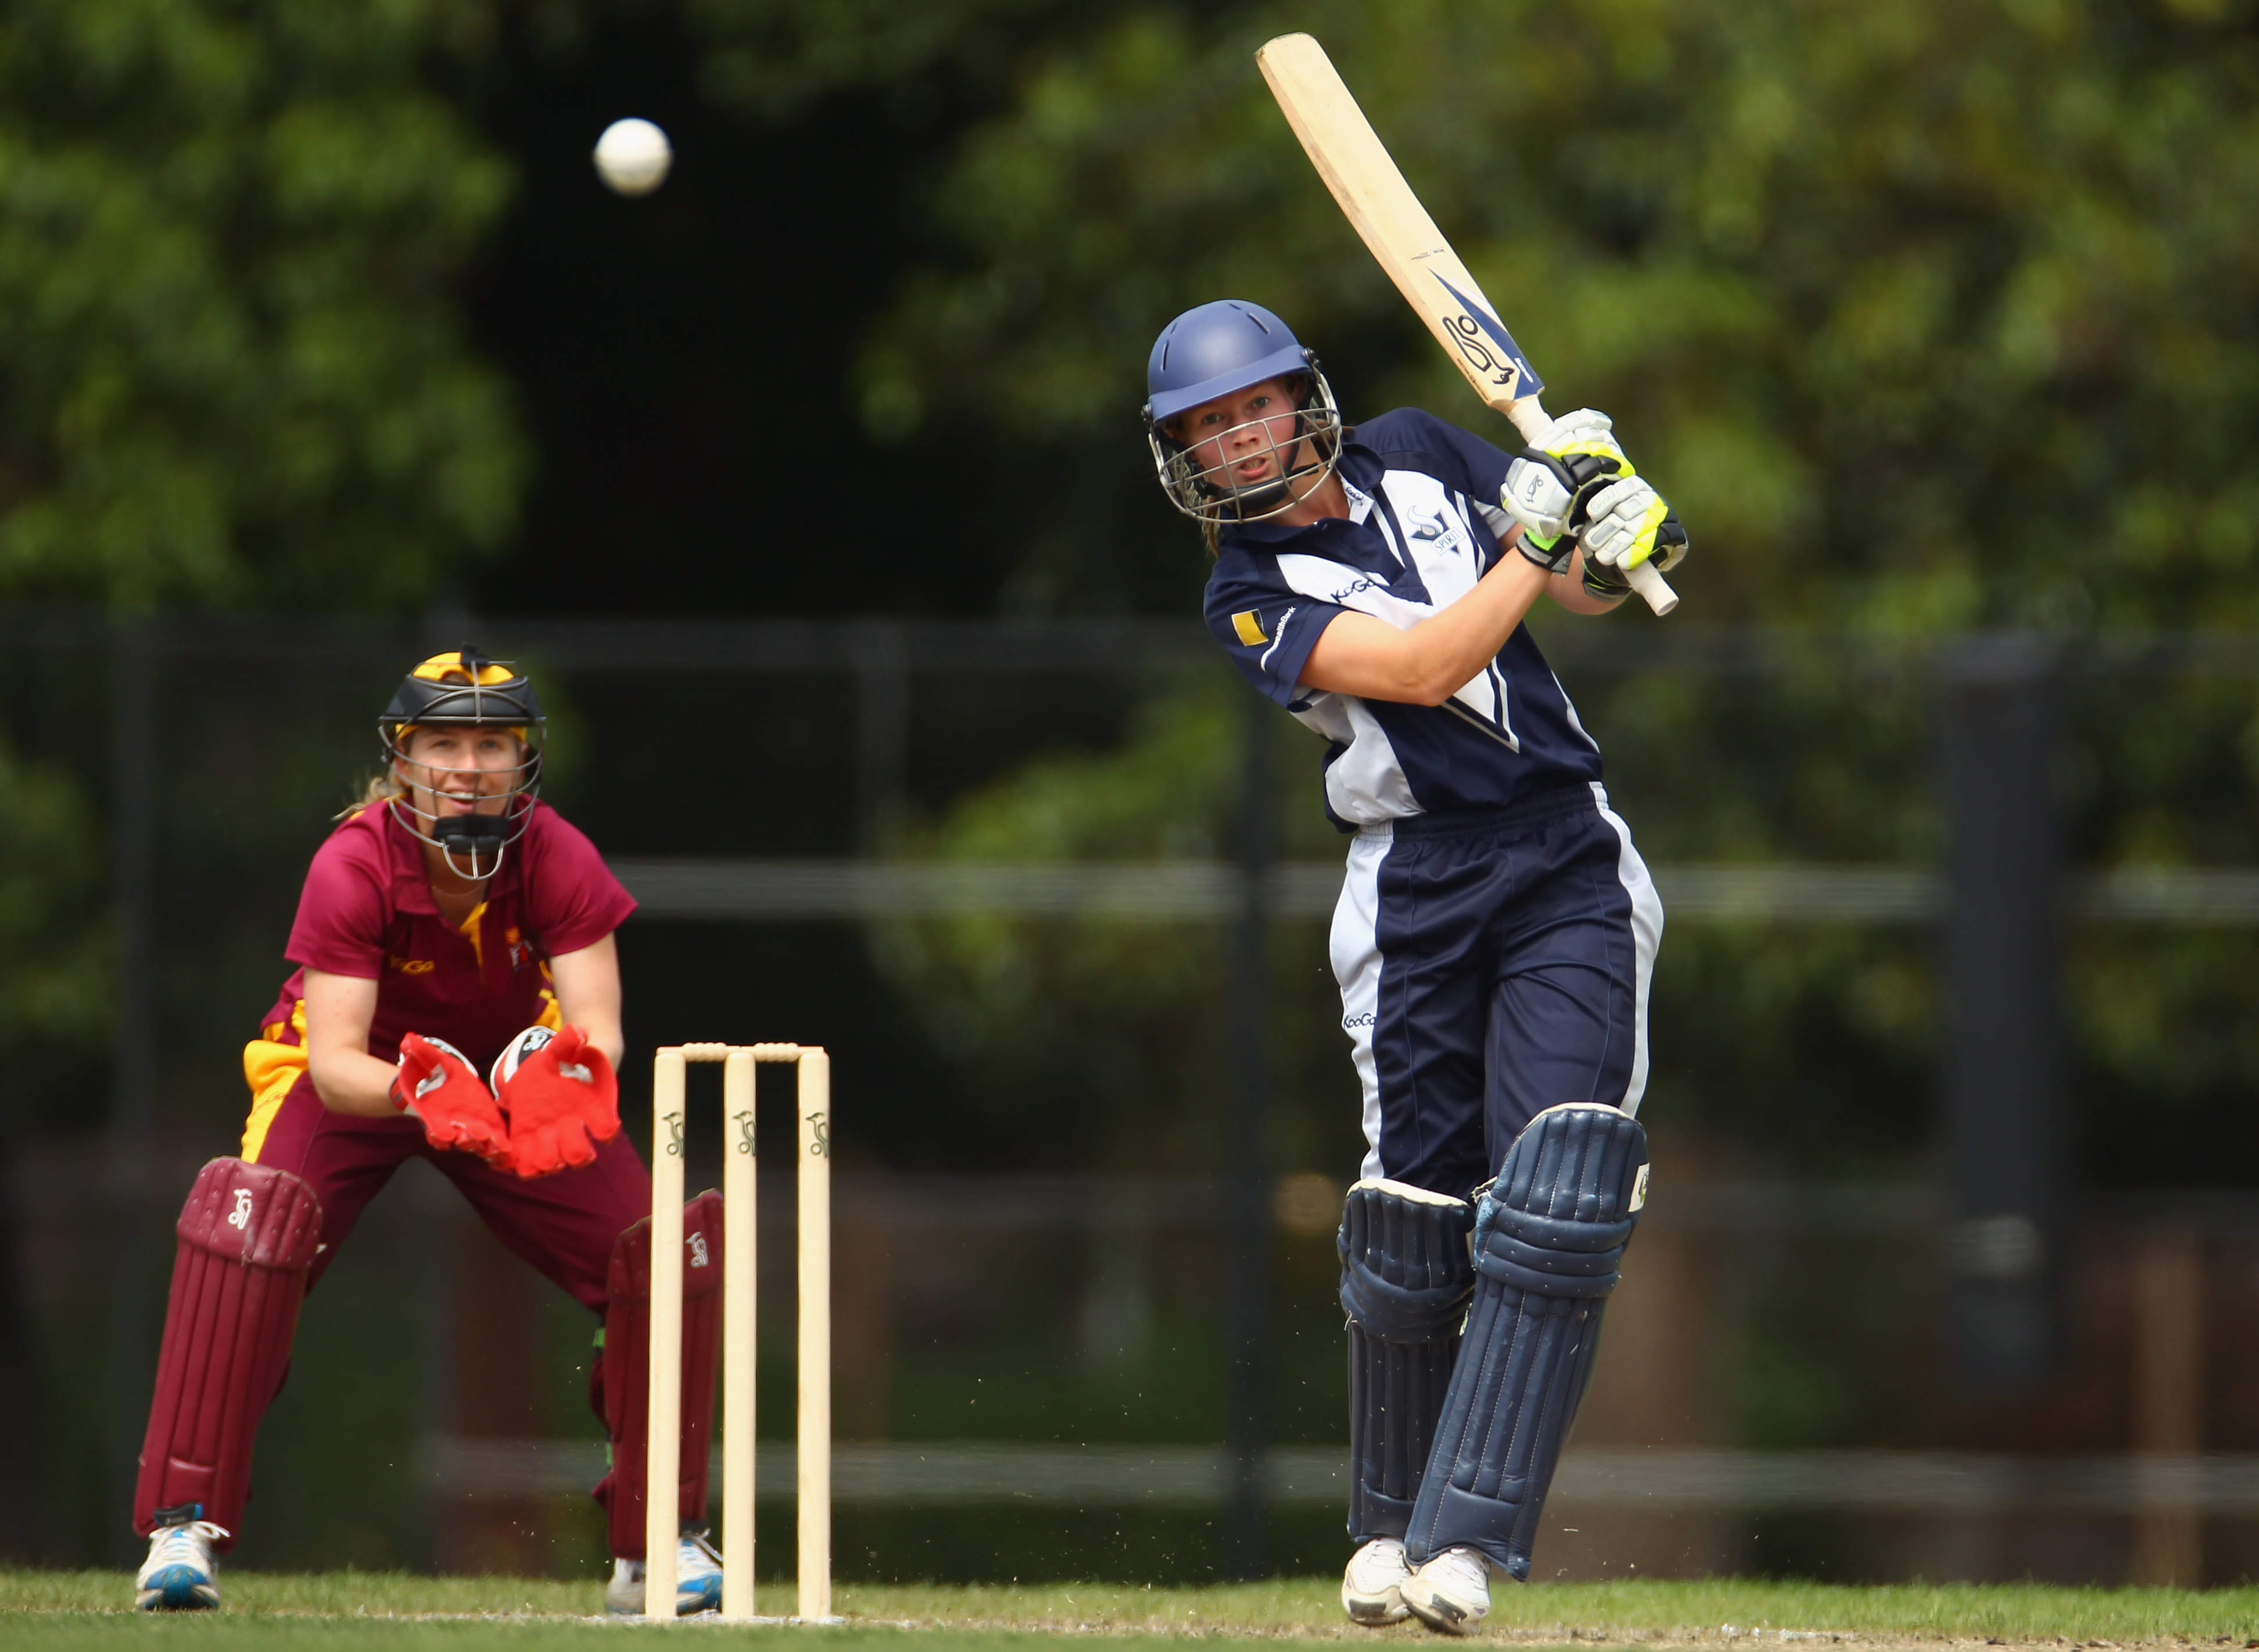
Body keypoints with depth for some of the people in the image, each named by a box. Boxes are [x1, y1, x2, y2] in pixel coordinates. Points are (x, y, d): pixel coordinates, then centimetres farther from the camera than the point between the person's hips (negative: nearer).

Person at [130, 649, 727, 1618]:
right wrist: (419, 1090, -60)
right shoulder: (353, 866, -30)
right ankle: (184, 1529, -23)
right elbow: (334, 1064, -38)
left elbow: (598, 1025, -34)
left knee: (663, 1246, -13)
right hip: (365, 1077, -2)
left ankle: (656, 1548, 6)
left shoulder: (559, 862, -24)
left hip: (512, 1070, 2)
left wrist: (570, 1068, -59)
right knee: (250, 1223, -30)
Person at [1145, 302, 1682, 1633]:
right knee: (1418, 1212, -1)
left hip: (1569, 865, 2)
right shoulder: (1255, 597, -3)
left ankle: (1467, 1537, -19)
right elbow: (1423, 669, -17)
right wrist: (1539, 534, -19)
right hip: (1417, 892, -2)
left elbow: (1585, 591, 17)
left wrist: (1616, 545, -5)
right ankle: (1395, 1521, 21)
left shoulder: (1416, 457, 10)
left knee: (1557, 1192, -14)